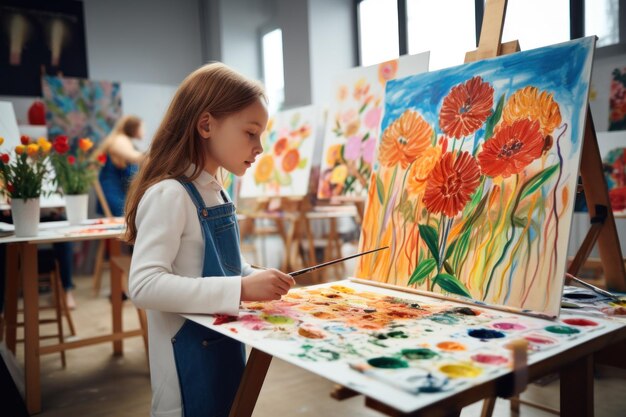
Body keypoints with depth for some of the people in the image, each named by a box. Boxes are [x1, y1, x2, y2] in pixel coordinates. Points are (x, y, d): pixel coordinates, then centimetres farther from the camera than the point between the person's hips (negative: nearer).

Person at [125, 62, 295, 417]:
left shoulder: (217, 193, 6)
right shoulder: (169, 195, -21)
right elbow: (144, 285, -29)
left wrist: (259, 279, -1)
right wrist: (241, 289, -33)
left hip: (226, 346, 9)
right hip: (190, 358, -9)